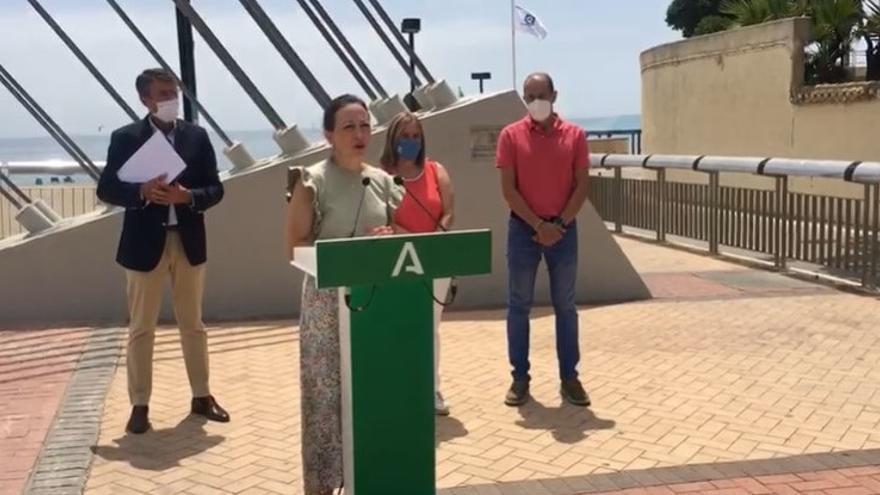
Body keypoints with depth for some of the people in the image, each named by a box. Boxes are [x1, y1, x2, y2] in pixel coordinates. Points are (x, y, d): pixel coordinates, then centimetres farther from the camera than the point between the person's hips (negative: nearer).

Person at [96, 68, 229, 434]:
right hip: (145, 243, -2)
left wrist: (187, 195, -18)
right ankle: (140, 405, 15)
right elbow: (106, 189, -4)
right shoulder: (125, 138, -3)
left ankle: (201, 396, 24)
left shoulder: (196, 136, 3)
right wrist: (142, 192, -22)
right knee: (141, 328, 5)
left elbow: (215, 189, 2)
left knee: (193, 324, 13)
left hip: (189, 242, 2)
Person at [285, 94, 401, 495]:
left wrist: (390, 243, -9)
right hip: (329, 302, -5)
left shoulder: (382, 181, 7)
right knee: (328, 393, 1)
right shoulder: (312, 181, -7)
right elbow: (295, 248, -11)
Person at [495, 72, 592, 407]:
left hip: (564, 230, 1)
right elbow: (508, 189, -6)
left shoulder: (574, 135, 2)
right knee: (518, 306, 3)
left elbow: (582, 186, 0)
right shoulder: (511, 135, -1)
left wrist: (560, 224, -10)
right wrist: (539, 224, -12)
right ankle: (520, 377, 13)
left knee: (565, 306, 6)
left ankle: (569, 378, 14)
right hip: (523, 229, -1)